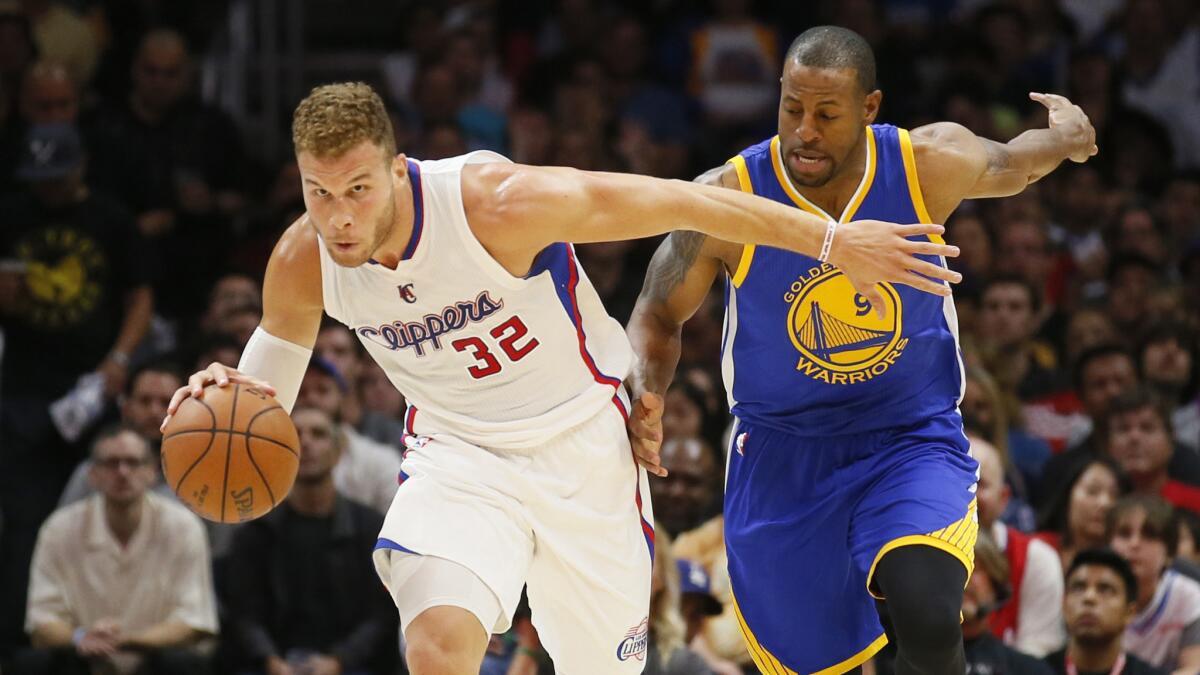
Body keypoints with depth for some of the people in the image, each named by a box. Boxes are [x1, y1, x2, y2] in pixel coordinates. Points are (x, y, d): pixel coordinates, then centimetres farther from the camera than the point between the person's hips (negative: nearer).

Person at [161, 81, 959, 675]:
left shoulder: (497, 205, -29)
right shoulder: (302, 264, -15)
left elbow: (680, 202, -20)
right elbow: (268, 385, 5)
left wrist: (833, 241, -16)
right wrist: (227, 399, -21)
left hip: (581, 447, -2)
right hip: (458, 457, 2)